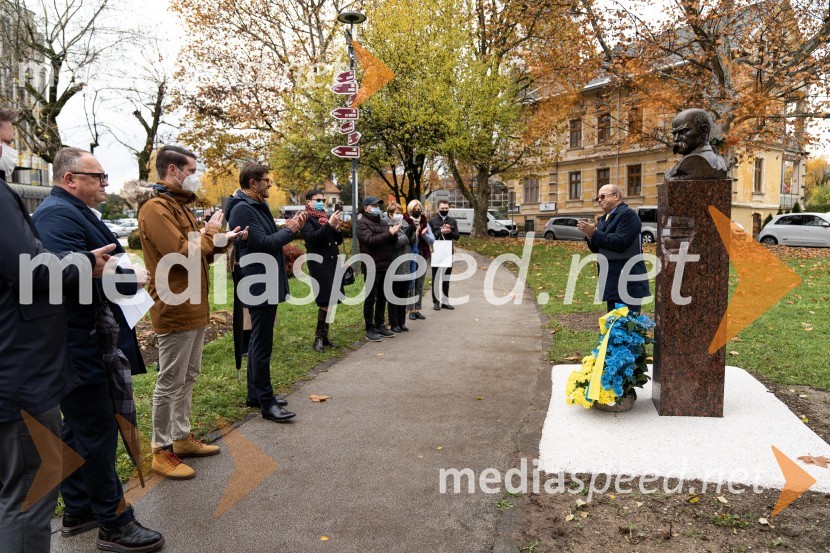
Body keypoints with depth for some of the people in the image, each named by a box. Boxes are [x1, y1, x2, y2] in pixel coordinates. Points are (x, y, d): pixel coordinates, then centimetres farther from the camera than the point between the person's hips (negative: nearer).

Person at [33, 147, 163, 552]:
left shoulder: (71, 212, 16)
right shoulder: (58, 214, -18)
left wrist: (123, 267, 0)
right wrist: (131, 277, -19)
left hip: (83, 340, 11)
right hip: (79, 345, -11)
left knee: (78, 429, 19)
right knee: (97, 432, -1)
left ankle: (78, 510, 33)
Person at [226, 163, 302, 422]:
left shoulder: (258, 206, 16)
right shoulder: (243, 209, -16)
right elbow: (264, 244, -22)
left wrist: (287, 227, 2)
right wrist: (290, 230, -9)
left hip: (266, 284, 11)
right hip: (260, 285, -11)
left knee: (259, 341, 16)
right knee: (262, 344, -4)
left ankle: (255, 394, 27)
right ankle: (266, 403, 3)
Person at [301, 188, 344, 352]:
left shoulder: (327, 217, 17)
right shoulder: (307, 220, -3)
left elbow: (339, 241, 17)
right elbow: (312, 237, -20)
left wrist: (337, 228, -3)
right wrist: (329, 225, -25)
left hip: (332, 264, 7)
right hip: (319, 265, -7)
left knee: (328, 302, 7)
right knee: (324, 302, -10)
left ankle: (324, 336, 15)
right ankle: (319, 337, 0)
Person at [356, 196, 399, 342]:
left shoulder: (381, 222, 17)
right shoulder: (363, 223, -5)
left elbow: (392, 242, 13)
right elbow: (370, 240, -20)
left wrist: (394, 233, -8)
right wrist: (389, 233, -20)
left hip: (384, 266, 7)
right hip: (372, 267, -7)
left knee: (382, 298, 13)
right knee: (370, 298, -2)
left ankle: (380, 325, 23)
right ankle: (370, 330, 3)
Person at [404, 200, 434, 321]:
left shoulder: (425, 223, 8)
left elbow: (432, 240, 5)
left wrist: (423, 234, -12)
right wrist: (415, 234, -21)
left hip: (423, 257, 4)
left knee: (420, 286, 9)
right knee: (411, 285, -2)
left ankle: (418, 309, 17)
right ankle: (411, 310, 5)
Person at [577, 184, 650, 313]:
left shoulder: (628, 214, -9)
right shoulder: (604, 219, 17)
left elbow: (620, 242, -21)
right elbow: (597, 249, 15)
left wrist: (595, 233, -17)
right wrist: (590, 235, -4)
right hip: (612, 280, 9)